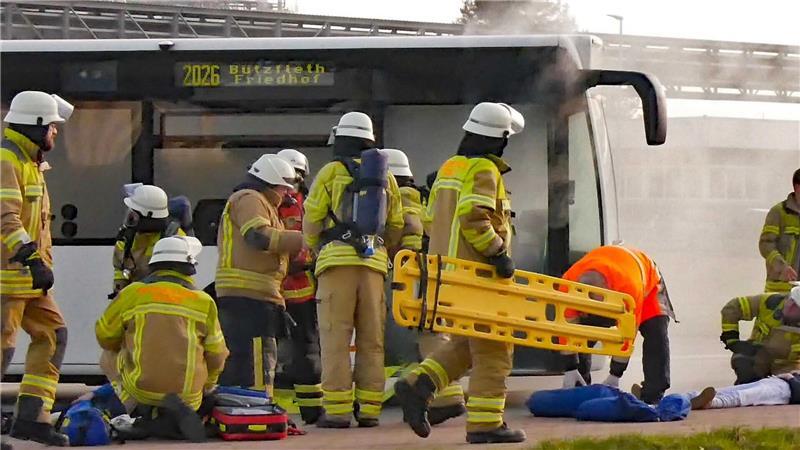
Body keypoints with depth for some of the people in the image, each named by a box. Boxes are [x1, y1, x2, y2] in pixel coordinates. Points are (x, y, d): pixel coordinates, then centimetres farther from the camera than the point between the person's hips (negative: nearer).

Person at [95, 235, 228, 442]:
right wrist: (207, 386, 30)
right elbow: (216, 356, 10)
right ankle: (170, 417, 0)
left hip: (141, 387, -1)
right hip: (187, 393, 1)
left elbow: (105, 336, 12)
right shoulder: (204, 302, 5)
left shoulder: (133, 293, 1)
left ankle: (138, 409, 3)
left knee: (108, 358, 26)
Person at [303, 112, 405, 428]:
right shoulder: (386, 178, 16)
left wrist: (318, 250, 21)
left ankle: (337, 410, -10)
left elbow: (311, 222, 2)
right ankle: (369, 409, 5)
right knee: (371, 340, 8)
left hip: (337, 262, -4)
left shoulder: (331, 172, 2)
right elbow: (396, 227, 18)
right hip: (374, 264, 4)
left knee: (336, 339, -5)